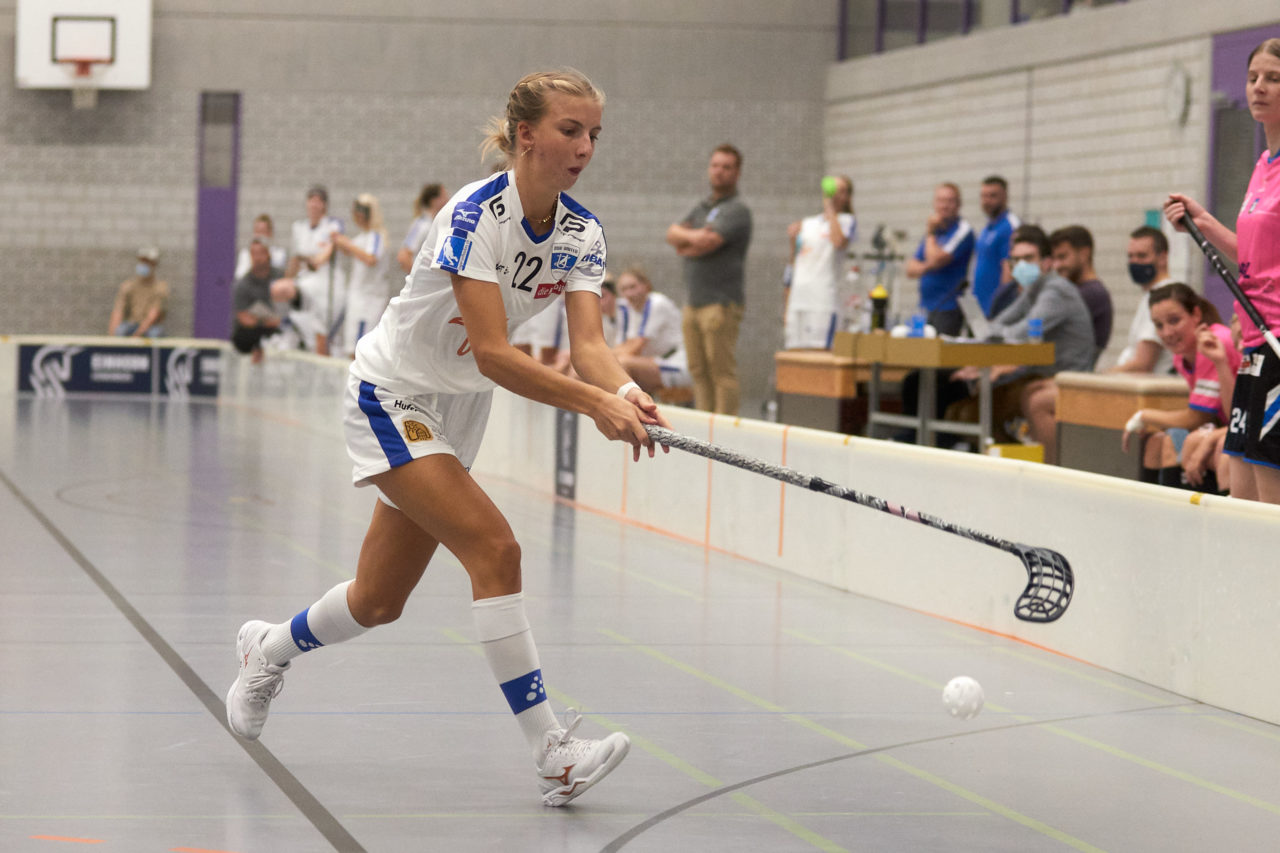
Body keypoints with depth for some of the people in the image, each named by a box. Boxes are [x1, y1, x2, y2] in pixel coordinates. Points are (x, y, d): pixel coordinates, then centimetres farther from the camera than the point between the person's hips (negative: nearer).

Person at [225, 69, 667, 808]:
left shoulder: (583, 234, -7)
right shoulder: (475, 214, -28)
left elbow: (588, 343, -18)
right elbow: (491, 353, -35)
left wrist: (625, 392, -41)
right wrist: (594, 405, -45)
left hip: (458, 410, 8)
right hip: (394, 395, -7)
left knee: (379, 602, 13)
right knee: (494, 547, -24)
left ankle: (270, 648, 44)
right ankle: (554, 754, -24)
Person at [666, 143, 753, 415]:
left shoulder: (737, 210, -7)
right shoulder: (702, 207, 19)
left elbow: (706, 243, -19)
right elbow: (672, 233, 10)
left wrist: (683, 240, 0)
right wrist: (693, 236, -9)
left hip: (721, 303, -8)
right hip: (694, 301, 8)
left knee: (722, 373, -8)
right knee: (699, 372, 8)